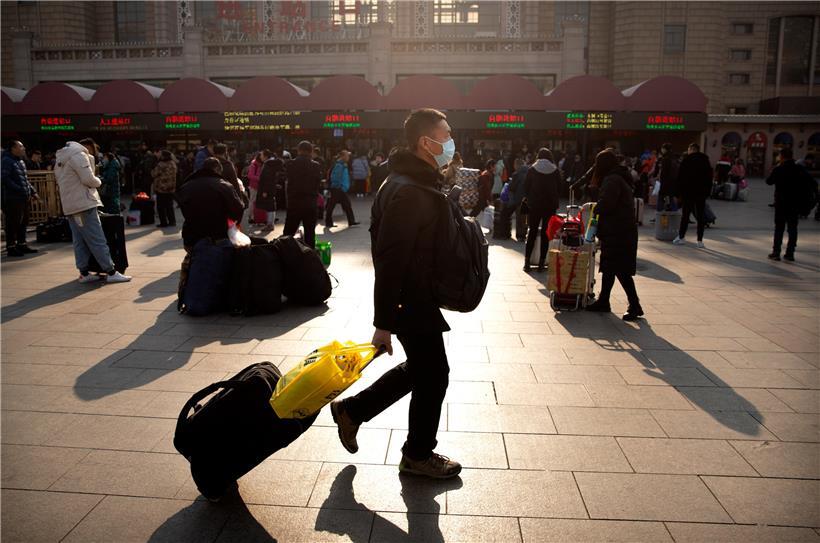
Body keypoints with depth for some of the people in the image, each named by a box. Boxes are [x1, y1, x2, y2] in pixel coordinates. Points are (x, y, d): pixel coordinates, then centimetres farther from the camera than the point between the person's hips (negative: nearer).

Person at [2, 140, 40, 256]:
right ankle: (11, 247, 3)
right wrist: (19, 190, -22)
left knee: (23, 222, 14)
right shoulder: (6, 161, -9)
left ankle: (22, 245, 24)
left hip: (24, 198, 9)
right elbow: (5, 179, -18)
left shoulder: (21, 162, 19)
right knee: (13, 224, -4)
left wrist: (33, 192, 15)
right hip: (13, 199, -9)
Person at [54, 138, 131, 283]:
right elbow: (88, 179, -18)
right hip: (84, 204, -9)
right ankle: (111, 273, -6)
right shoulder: (79, 155, -10)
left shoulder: (61, 158, 20)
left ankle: (84, 273, 12)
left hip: (70, 206, 9)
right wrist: (98, 182, 2)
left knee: (79, 241, 10)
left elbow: (61, 182, 24)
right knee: (97, 240, -8)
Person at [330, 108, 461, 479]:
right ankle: (419, 454, 28)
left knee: (420, 368, 22)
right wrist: (383, 322, -25)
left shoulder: (419, 182, 10)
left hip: (418, 298, 10)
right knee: (433, 375, 6)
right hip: (411, 303, -10)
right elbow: (391, 259, -27)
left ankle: (351, 410, 32)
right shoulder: (408, 192, -24)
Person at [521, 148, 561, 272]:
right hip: (550, 206, 0)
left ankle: (527, 262, 7)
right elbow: (559, 187, 5)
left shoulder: (532, 170, -4)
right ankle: (541, 263, 6)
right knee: (546, 233, 6)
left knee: (532, 232, 9)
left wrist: (527, 198, 16)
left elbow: (526, 187, 0)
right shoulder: (555, 171, -2)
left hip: (534, 205, 0)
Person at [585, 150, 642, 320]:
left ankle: (635, 306, -1)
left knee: (621, 270, -6)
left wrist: (594, 208, -5)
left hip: (618, 234, -10)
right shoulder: (620, 179, 17)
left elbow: (605, 205, -25)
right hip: (623, 231, 10)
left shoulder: (612, 180, -16)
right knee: (608, 267, 16)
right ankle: (603, 301, 26)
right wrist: (598, 208, 12)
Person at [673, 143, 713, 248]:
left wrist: (678, 192, -3)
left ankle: (681, 237, 10)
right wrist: (708, 191, 13)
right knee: (701, 216, 4)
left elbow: (680, 177, -6)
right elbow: (709, 178, 10)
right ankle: (700, 240, 1)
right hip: (702, 192, 3)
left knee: (685, 214, 7)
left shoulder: (686, 160, -4)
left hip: (688, 192, -2)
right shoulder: (705, 160, 8)